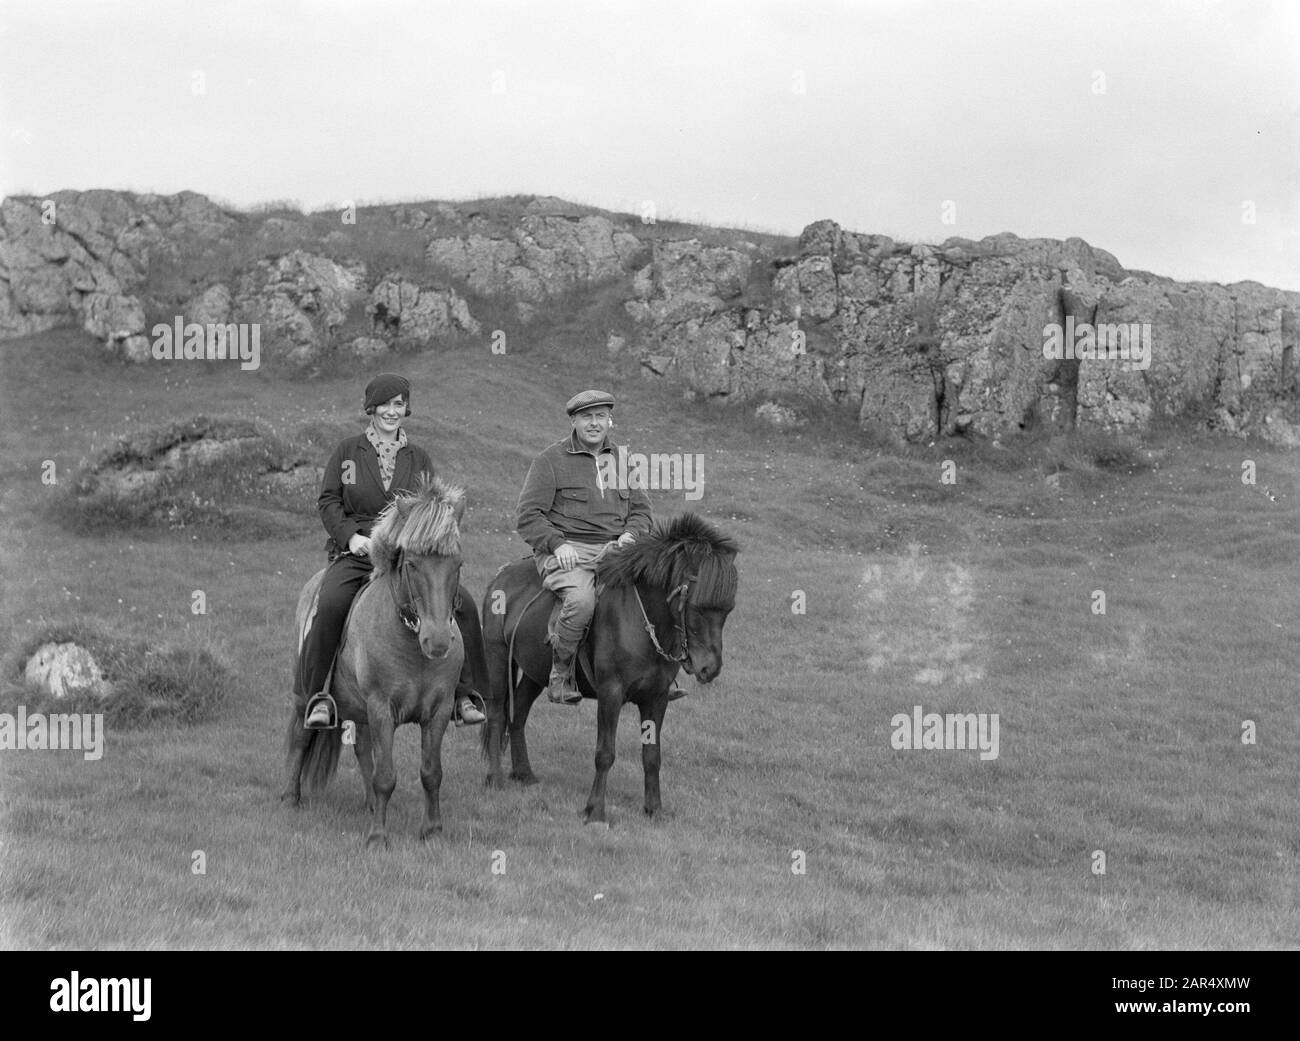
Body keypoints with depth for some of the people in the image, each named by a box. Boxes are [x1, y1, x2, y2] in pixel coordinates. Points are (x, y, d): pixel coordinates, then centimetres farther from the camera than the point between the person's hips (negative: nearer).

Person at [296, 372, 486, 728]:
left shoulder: (419, 458, 16)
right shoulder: (347, 451, 11)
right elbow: (328, 501, 6)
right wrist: (350, 535, -11)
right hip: (355, 553, -2)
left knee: (462, 602, -17)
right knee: (330, 605, -32)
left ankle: (463, 694, -7)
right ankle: (316, 695, -19)